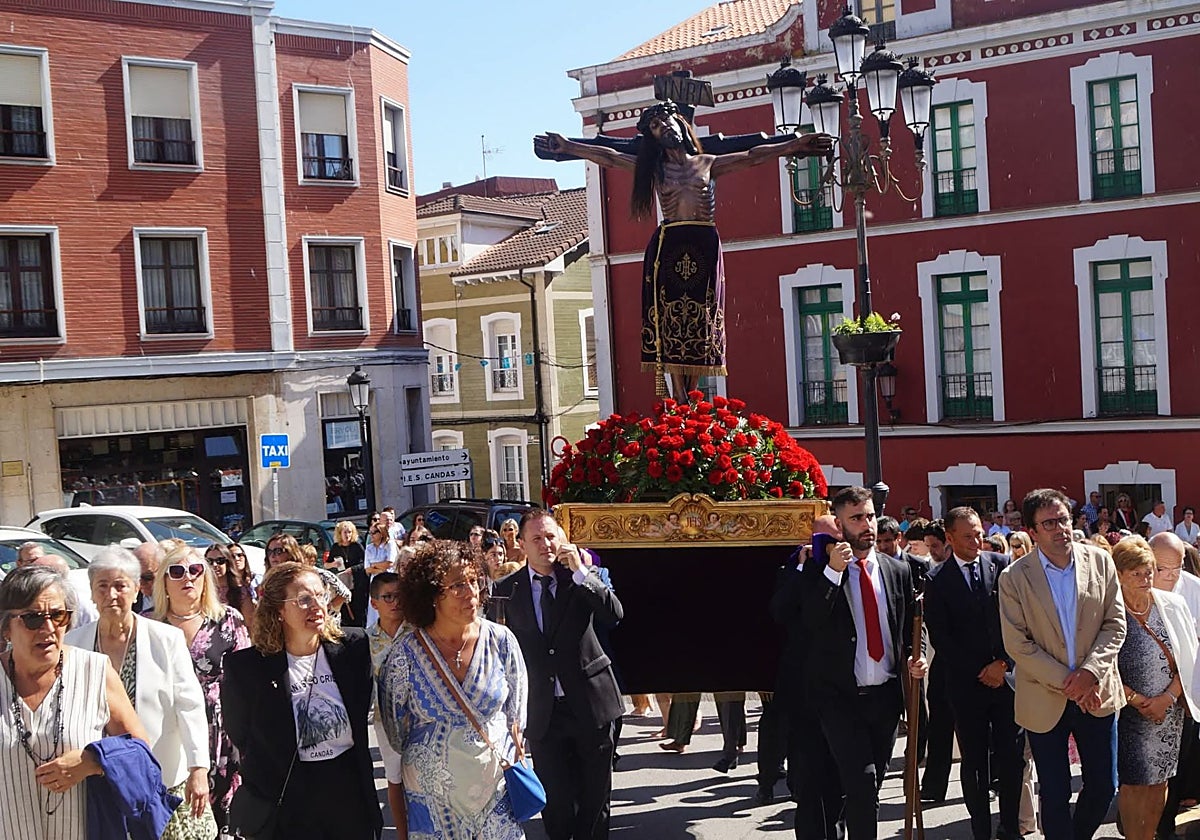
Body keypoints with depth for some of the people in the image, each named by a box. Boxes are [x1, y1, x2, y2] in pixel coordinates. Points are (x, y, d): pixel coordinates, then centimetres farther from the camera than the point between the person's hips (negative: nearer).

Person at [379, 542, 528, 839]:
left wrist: (515, 753, 10)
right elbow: (395, 728, 1)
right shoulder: (405, 652, -12)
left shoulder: (501, 640, -8)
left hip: (496, 780, 1)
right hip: (431, 790, -1)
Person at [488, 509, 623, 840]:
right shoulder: (507, 589, 1)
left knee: (595, 798, 10)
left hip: (590, 703, 0)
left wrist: (580, 572, -19)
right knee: (557, 801, 3)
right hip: (542, 711, 0)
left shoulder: (583, 576, 0)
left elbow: (615, 614, -14)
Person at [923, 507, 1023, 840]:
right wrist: (979, 672, -7)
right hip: (966, 683, -1)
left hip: (1008, 675, 1)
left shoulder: (1002, 565, 4)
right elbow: (939, 637, -4)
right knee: (974, 762, 6)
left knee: (1012, 756, 4)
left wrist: (1003, 663, -6)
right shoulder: (937, 581, -1)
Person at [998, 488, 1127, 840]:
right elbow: (1017, 644, -10)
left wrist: (1090, 672, -14)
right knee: (1055, 795, 5)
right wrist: (1067, 683, -14)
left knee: (1104, 787, 12)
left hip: (1096, 693, 3)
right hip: (1044, 701, -2)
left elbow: (1116, 624, 0)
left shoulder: (1101, 562, -1)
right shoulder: (1014, 578, -9)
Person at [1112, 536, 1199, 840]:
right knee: (1133, 782, 1)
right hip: (1129, 713, -3)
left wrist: (1168, 696, -8)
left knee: (1159, 781, 11)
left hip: (1170, 710, 3)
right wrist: (1135, 699, -12)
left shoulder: (1173, 606, 0)